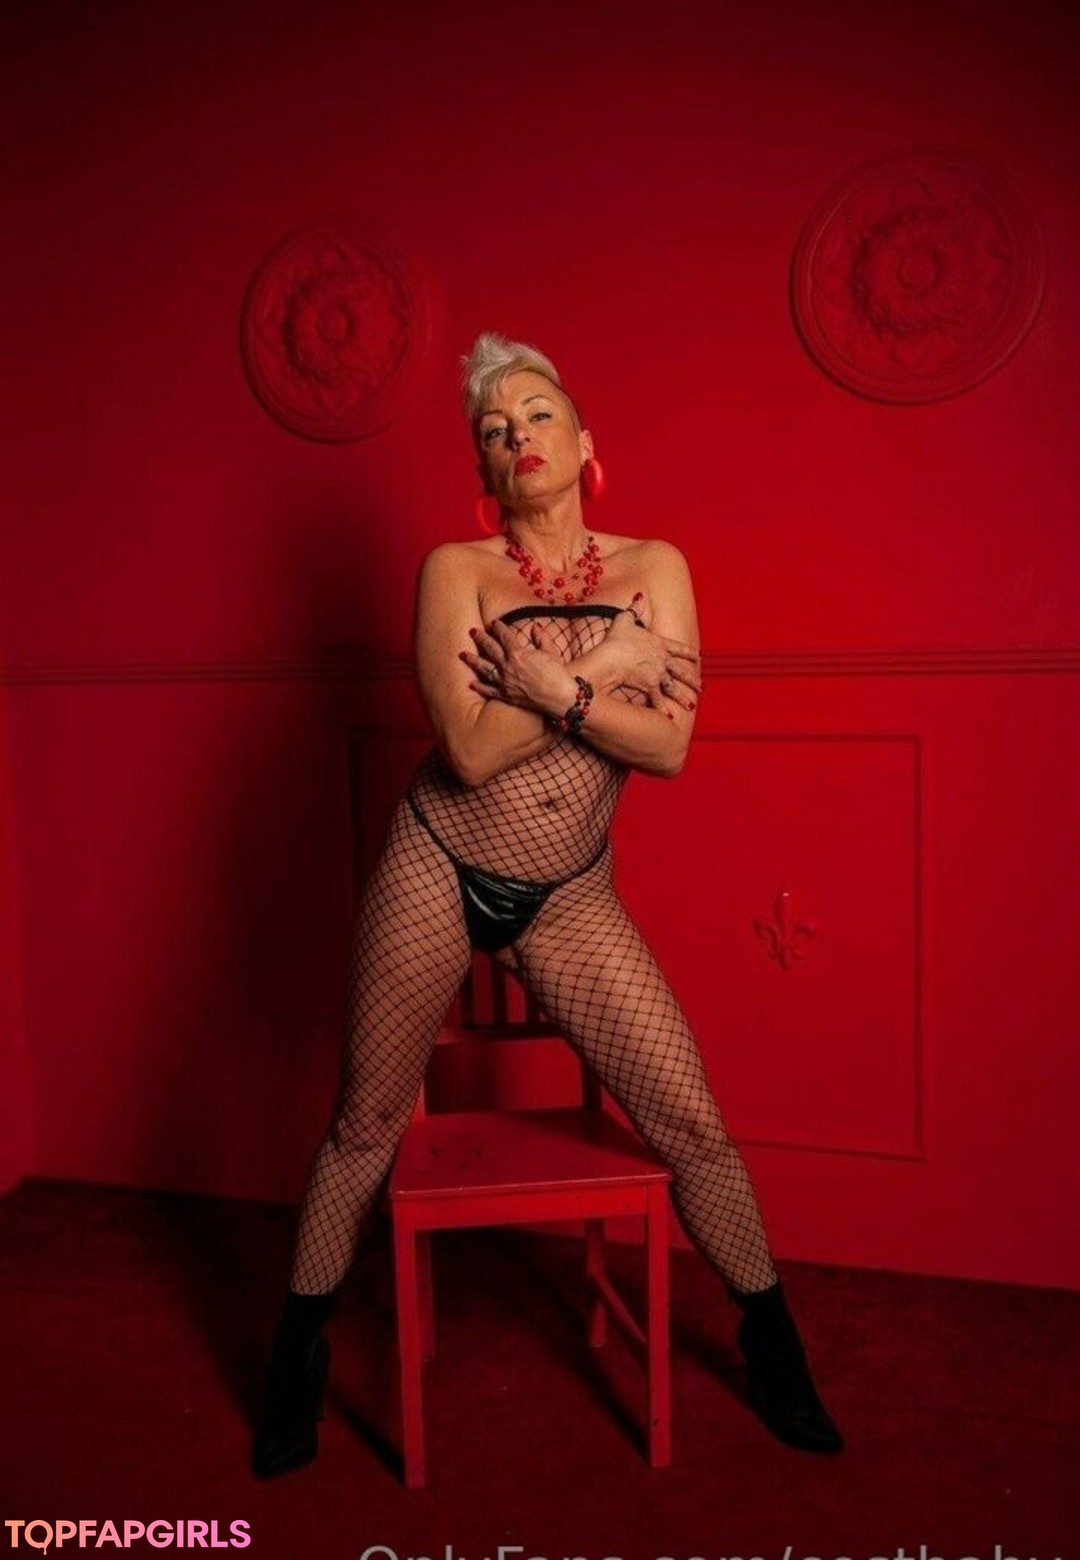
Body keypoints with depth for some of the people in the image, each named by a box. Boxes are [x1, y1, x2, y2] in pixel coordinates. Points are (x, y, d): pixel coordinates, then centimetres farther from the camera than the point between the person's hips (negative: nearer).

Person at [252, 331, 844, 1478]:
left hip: (569, 898, 2)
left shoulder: (654, 566, 2)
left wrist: (549, 683, -16)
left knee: (693, 1123, 2)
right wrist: (612, 665, -14)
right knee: (365, 1126, 10)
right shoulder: (456, 568, -4)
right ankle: (298, 1359, 35)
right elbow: (472, 750, -18)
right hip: (437, 871, -1)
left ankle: (772, 1348, 29)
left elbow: (670, 747, -9)